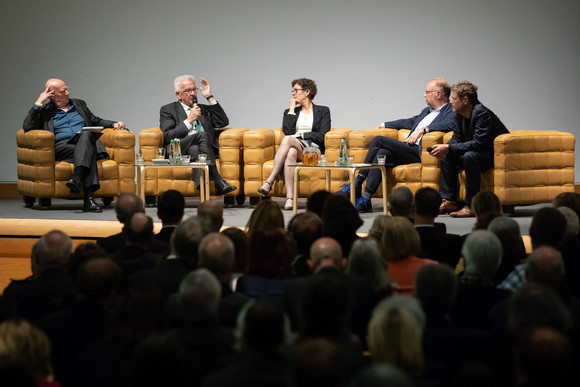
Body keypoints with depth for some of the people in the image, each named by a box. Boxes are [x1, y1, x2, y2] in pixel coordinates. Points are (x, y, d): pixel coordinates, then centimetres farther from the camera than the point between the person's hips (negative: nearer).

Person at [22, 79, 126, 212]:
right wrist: (39, 102, -1)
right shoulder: (44, 110, 15)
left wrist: (114, 124, 14)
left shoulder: (79, 104, 29)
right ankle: (88, 199, -51)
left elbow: (96, 121, 33)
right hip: (61, 146, -3)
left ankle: (77, 177, -54)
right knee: (88, 151, -35)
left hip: (85, 141, 3)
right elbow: (27, 127, 1)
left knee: (85, 134, -35)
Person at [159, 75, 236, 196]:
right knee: (202, 135, -31)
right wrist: (189, 120, -2)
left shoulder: (204, 109, 30)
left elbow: (223, 122, 13)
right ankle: (218, 182, -40)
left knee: (195, 149, -33)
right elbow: (167, 137, 3)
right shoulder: (168, 110, 18)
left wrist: (210, 97, 13)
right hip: (180, 152, -3)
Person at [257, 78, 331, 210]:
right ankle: (289, 198, -48)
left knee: (287, 140, -36)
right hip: (293, 148, 3)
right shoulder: (290, 111, 24)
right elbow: (287, 131, 3)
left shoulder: (323, 111, 14)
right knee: (291, 153, -38)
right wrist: (292, 108, 6)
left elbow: (322, 136, 1)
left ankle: (269, 182, -43)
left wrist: (301, 135, -4)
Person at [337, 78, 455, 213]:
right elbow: (409, 122, 40)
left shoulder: (450, 112, 1)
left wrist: (422, 130, -24)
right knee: (382, 153, -22)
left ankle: (356, 185, -18)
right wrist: (384, 125, 41)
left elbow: (449, 124, -21)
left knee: (378, 140, -19)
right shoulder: (427, 111, 29)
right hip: (407, 149, 8)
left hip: (418, 152, -8)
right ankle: (366, 199, -26)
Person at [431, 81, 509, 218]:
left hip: (496, 155, -10)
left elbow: (478, 143, -32)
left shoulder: (482, 113, -25)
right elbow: (457, 138, 11)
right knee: (447, 156, 1)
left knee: (470, 156, -34)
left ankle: (471, 205, -30)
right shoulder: (460, 114, 3)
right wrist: (445, 149, -13)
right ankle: (448, 201, -2)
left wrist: (448, 148, -31)